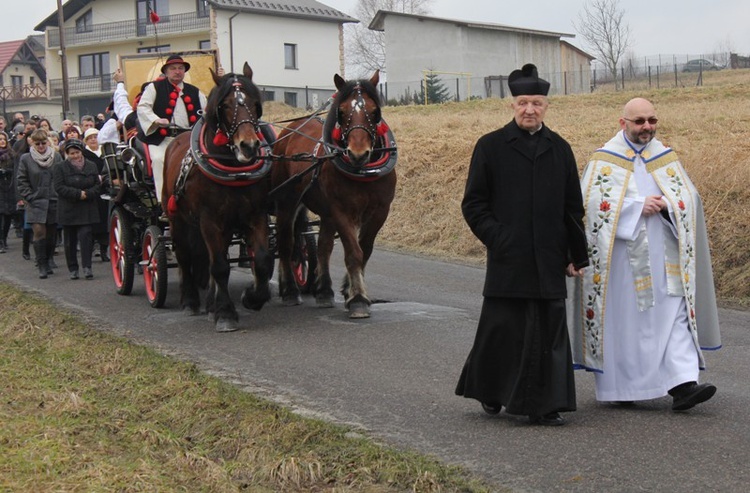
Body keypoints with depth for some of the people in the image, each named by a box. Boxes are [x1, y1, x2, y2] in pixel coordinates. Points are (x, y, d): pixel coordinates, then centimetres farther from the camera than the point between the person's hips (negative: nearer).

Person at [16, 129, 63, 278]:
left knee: (51, 233, 7)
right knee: (39, 232, -11)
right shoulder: (26, 159, 2)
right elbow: (21, 181, 2)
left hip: (54, 203, 2)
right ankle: (42, 266, -7)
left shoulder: (56, 157, 5)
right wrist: (30, 198, -6)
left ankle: (48, 262, 22)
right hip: (35, 204, -2)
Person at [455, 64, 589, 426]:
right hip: (507, 260, -2)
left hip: (549, 260, 3)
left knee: (549, 332, 3)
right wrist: (496, 238, -11)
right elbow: (473, 204, 1)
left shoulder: (559, 149, 9)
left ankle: (544, 405, 10)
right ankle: (490, 391, 26)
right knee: (502, 329, 3)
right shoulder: (490, 147, 1)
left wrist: (577, 256, 10)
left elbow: (573, 208, 13)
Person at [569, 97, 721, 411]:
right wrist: (637, 207, -17)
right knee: (622, 320, 2)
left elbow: (688, 196, 7)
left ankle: (682, 385, -13)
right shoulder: (605, 160, 2)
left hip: (662, 257, 3)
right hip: (621, 256, -3)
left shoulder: (667, 158, 13)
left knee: (675, 314, -8)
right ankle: (618, 387, 15)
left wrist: (664, 204, -13)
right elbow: (593, 202, -9)